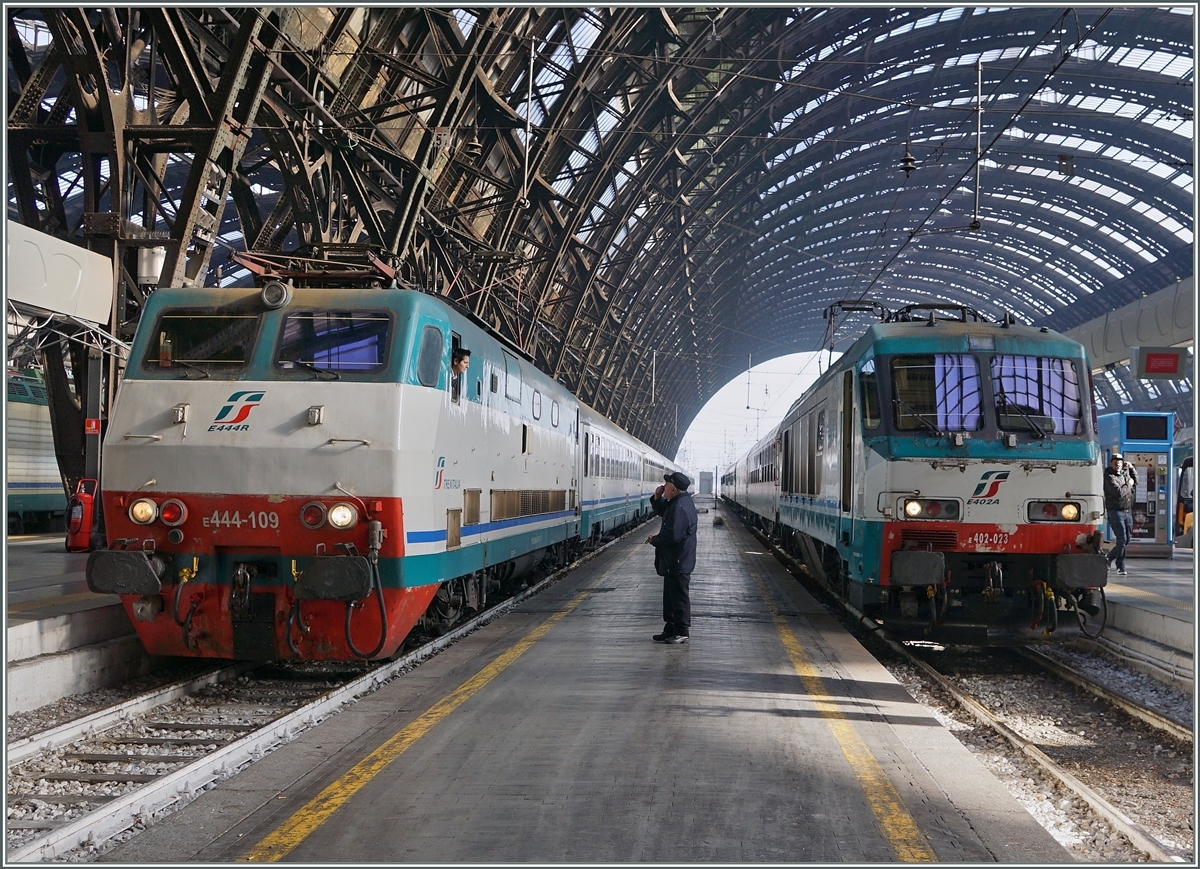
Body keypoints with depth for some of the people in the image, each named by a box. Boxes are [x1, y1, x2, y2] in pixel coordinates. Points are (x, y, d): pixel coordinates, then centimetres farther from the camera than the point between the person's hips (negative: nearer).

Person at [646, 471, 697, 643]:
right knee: (670, 596, 16)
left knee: (679, 596, -2)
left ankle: (682, 631, 6)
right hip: (673, 561, 11)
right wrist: (657, 497, 7)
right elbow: (661, 511, 27)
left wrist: (654, 540, -12)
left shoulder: (680, 507, -24)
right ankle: (671, 629, 24)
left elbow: (672, 536, -29)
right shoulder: (676, 503, 10)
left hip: (678, 562, -11)